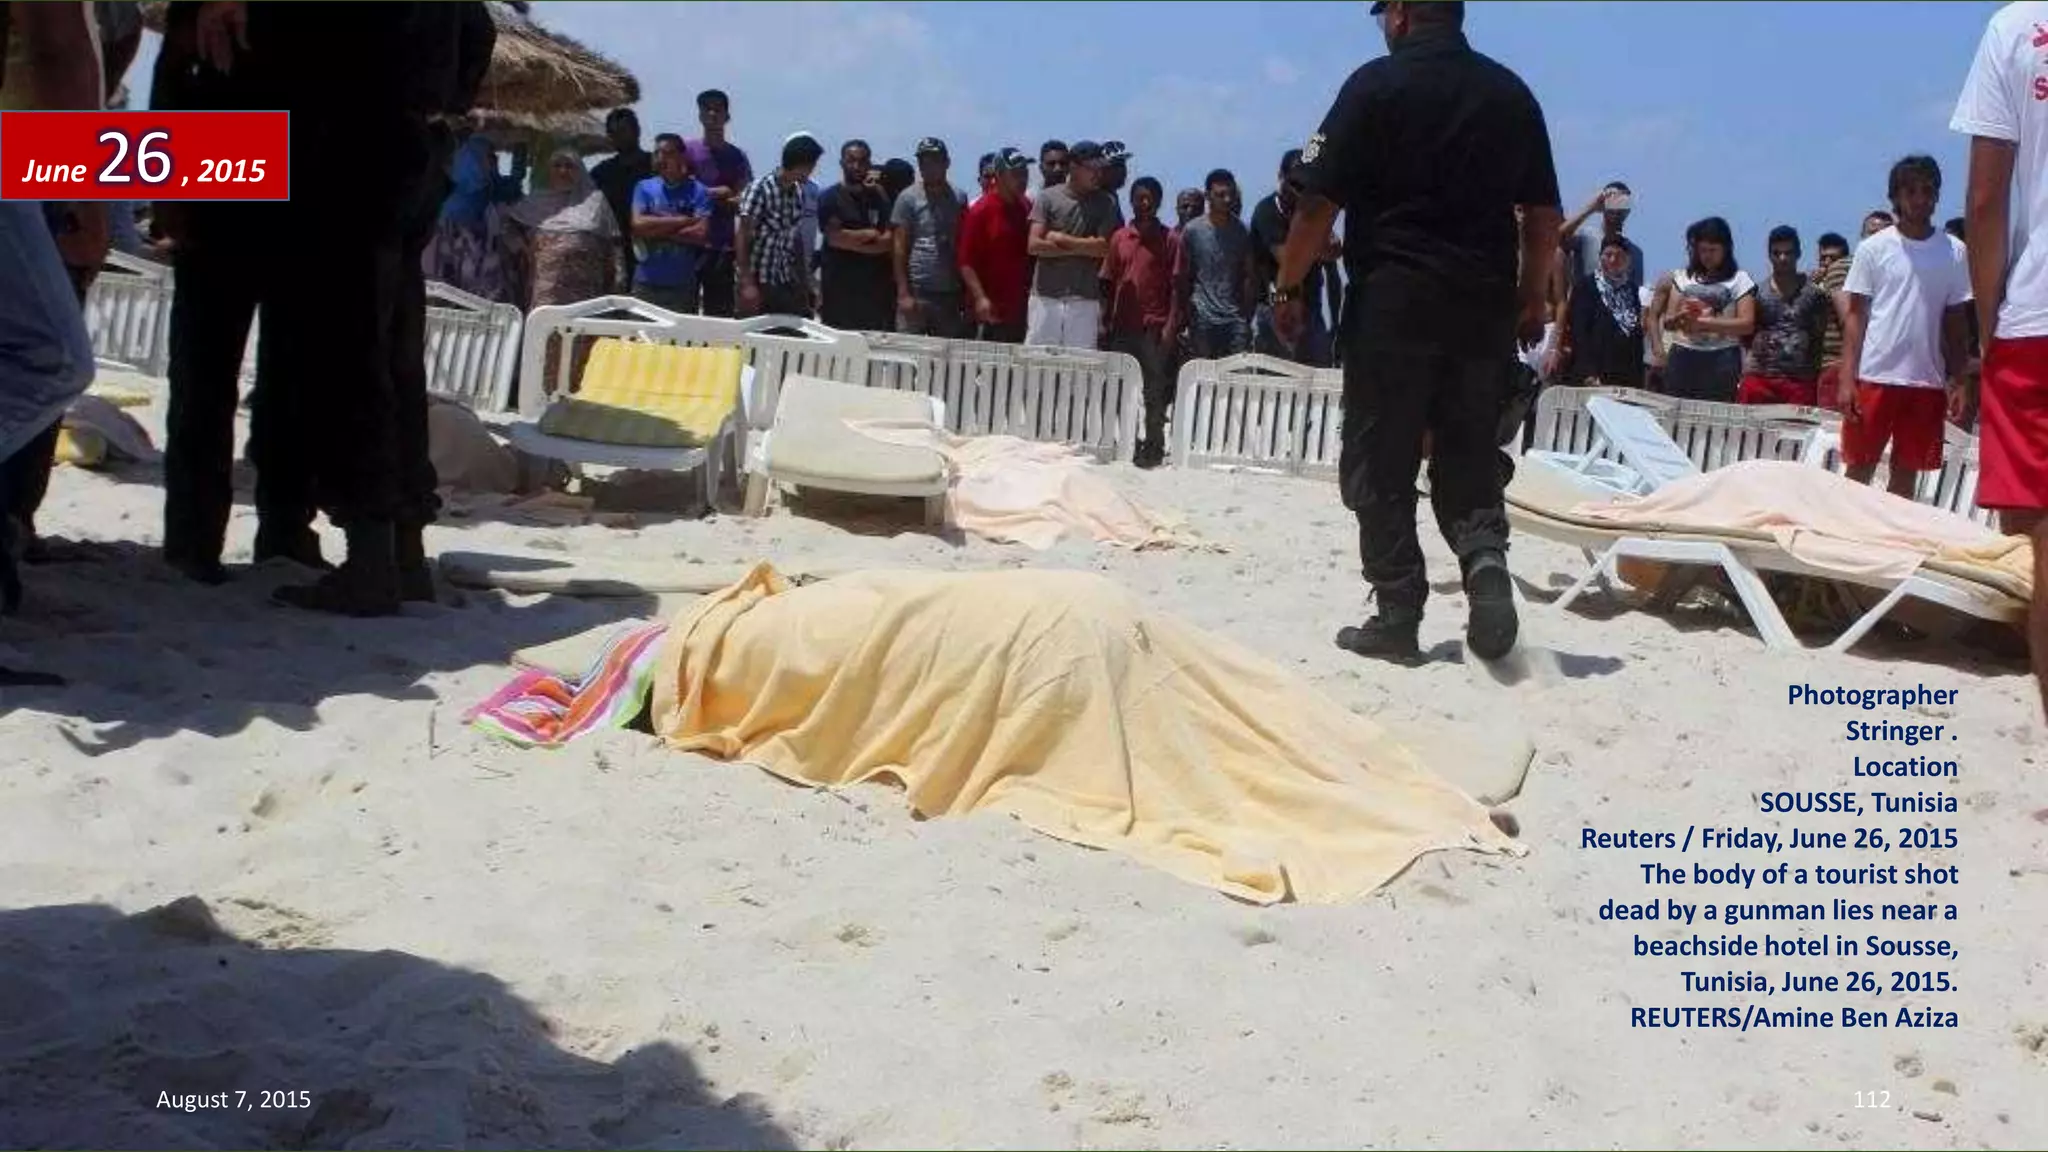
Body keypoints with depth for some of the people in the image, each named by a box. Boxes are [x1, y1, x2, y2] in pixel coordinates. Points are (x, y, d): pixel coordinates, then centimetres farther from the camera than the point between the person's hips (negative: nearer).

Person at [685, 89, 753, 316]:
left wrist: (705, 198, -6)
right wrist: (718, 193, -6)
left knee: (720, 313, 4)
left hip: (724, 244, 2)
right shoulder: (688, 150, 4)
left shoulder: (737, 155, 10)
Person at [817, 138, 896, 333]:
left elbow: (889, 241, 2)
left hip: (876, 288, 3)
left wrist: (854, 240, -10)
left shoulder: (879, 197, 12)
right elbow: (835, 237, -11)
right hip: (840, 288, -3)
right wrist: (871, 234, -2)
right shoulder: (830, 198, 1)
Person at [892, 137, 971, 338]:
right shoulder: (908, 198, 1)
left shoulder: (959, 199, 9)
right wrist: (903, 293, -9)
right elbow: (900, 248, -1)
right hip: (916, 290, -3)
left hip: (950, 292, 3)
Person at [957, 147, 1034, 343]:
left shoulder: (1028, 207, 9)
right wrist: (980, 298, -18)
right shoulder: (981, 211, -8)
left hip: (1022, 307, 6)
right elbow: (966, 261, -10)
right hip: (992, 310, -6)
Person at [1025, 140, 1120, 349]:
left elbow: (1104, 248, -5)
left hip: (1084, 300, 1)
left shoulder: (1106, 204, 6)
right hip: (1046, 296, -1)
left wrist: (1061, 239, -4)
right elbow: (1035, 245, -6)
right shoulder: (1047, 198, 4)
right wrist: (1083, 248, -6)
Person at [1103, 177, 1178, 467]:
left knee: (1155, 391, -1)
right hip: (1122, 326, 4)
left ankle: (1153, 447, 3)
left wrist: (1170, 325, -9)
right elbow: (1109, 283, 11)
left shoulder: (1168, 240, 0)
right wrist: (1106, 321, 4)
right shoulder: (1119, 238, 9)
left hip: (1155, 328, -4)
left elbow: (1175, 287, -2)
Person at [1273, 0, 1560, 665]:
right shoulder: (1512, 94, 10)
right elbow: (1545, 214, 12)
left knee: (1380, 467, 4)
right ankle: (1487, 558, -12)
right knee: (1470, 457, 13)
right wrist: (1532, 297, 22)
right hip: (1485, 305, 4)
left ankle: (1397, 619, 4)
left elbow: (1320, 203, -8)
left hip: (1393, 300, -4)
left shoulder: (1376, 85, -4)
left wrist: (1288, 289, 2)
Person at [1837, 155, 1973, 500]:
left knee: (1907, 472, 6)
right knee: (1859, 468, 0)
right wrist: (1847, 378, -7)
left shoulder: (1955, 252, 7)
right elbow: (1856, 316, 1)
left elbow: (1954, 321, 10)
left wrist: (1957, 380, 4)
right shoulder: (1874, 248, 2)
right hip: (1875, 376, -2)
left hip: (1927, 381, 2)